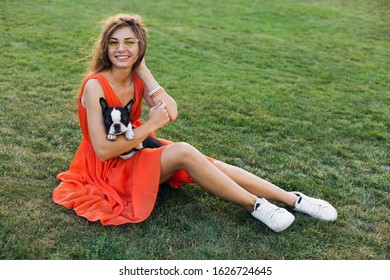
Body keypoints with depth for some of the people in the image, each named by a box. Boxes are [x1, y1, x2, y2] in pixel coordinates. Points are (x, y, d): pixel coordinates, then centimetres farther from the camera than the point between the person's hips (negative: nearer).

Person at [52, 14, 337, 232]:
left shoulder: (136, 77, -1)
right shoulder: (96, 85, -21)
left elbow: (171, 112, -13)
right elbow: (103, 150, -24)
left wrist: (143, 70, -15)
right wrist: (150, 125, -23)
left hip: (136, 151, 6)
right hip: (109, 168, -6)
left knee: (209, 164, -12)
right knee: (184, 151, -30)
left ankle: (293, 199, -9)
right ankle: (256, 206, -19)